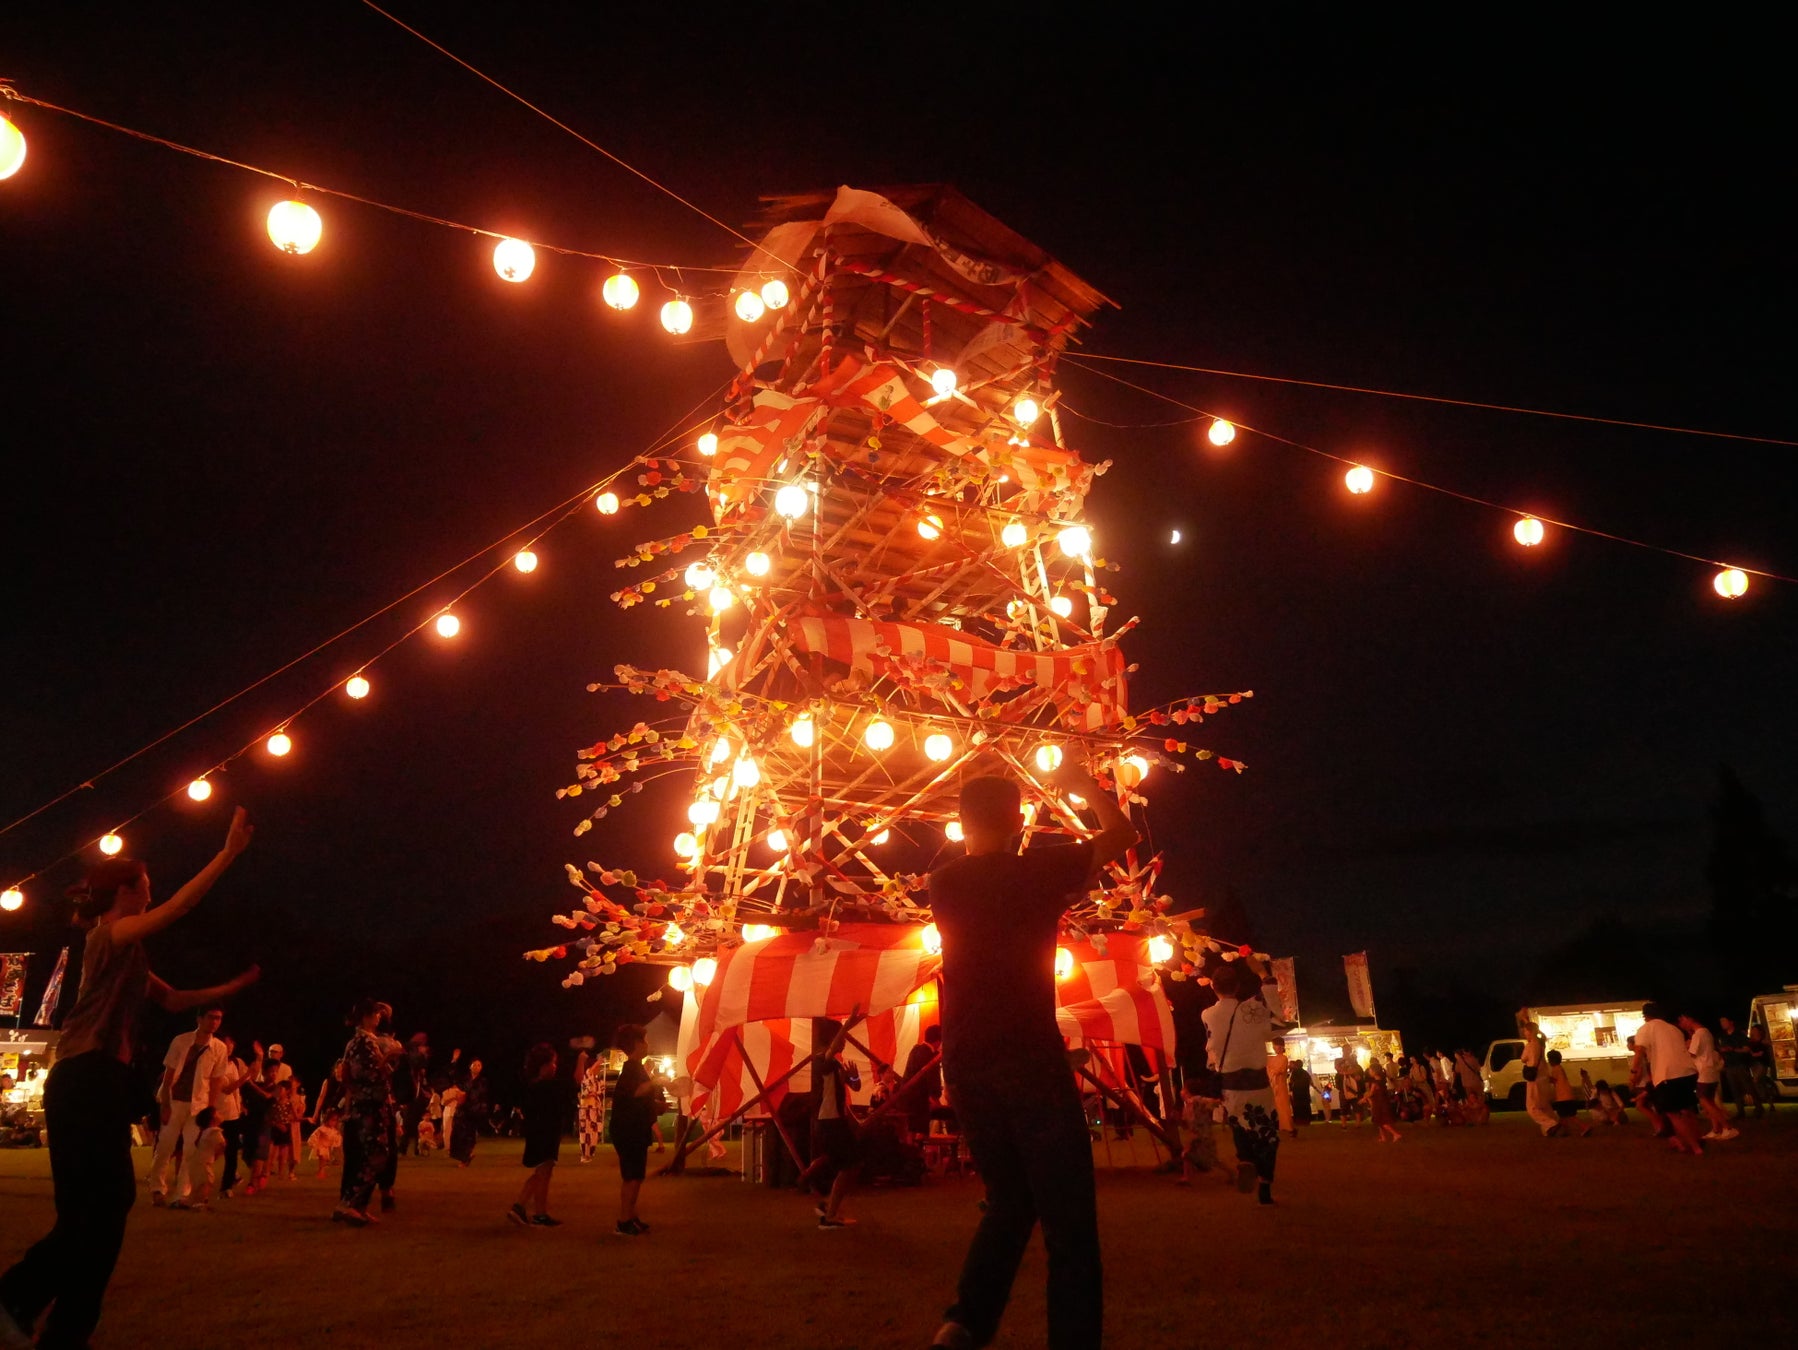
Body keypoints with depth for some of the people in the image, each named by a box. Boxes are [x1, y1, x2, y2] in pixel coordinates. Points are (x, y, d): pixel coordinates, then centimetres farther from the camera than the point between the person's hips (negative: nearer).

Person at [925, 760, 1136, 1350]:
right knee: (1067, 1218, 3)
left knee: (1009, 1202, 20)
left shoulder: (945, 882, 8)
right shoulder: (1037, 869, -5)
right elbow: (1122, 832, 8)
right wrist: (1083, 784, 21)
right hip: (1029, 1060, -6)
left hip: (963, 1064, 6)